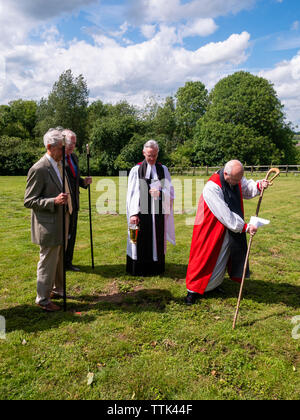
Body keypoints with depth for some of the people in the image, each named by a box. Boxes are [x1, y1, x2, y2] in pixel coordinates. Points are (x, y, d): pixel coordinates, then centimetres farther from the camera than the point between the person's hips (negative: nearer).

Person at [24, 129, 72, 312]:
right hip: (49, 225, -9)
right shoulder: (39, 169, -19)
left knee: (60, 259, 21)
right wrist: (54, 202, -29)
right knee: (48, 262, 4)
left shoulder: (59, 164, 8)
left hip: (61, 222, 9)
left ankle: (58, 290, 40)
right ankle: (43, 299, 23)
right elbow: (29, 201, -18)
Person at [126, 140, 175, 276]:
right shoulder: (136, 170, 2)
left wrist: (160, 192, -15)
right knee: (141, 240, 1)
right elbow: (132, 193, -3)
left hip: (158, 213, 2)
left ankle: (156, 268, 19)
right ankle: (139, 269, 14)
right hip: (142, 212, -2)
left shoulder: (163, 169, 9)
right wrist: (133, 213, -11)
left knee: (157, 239, 7)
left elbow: (170, 191, 7)